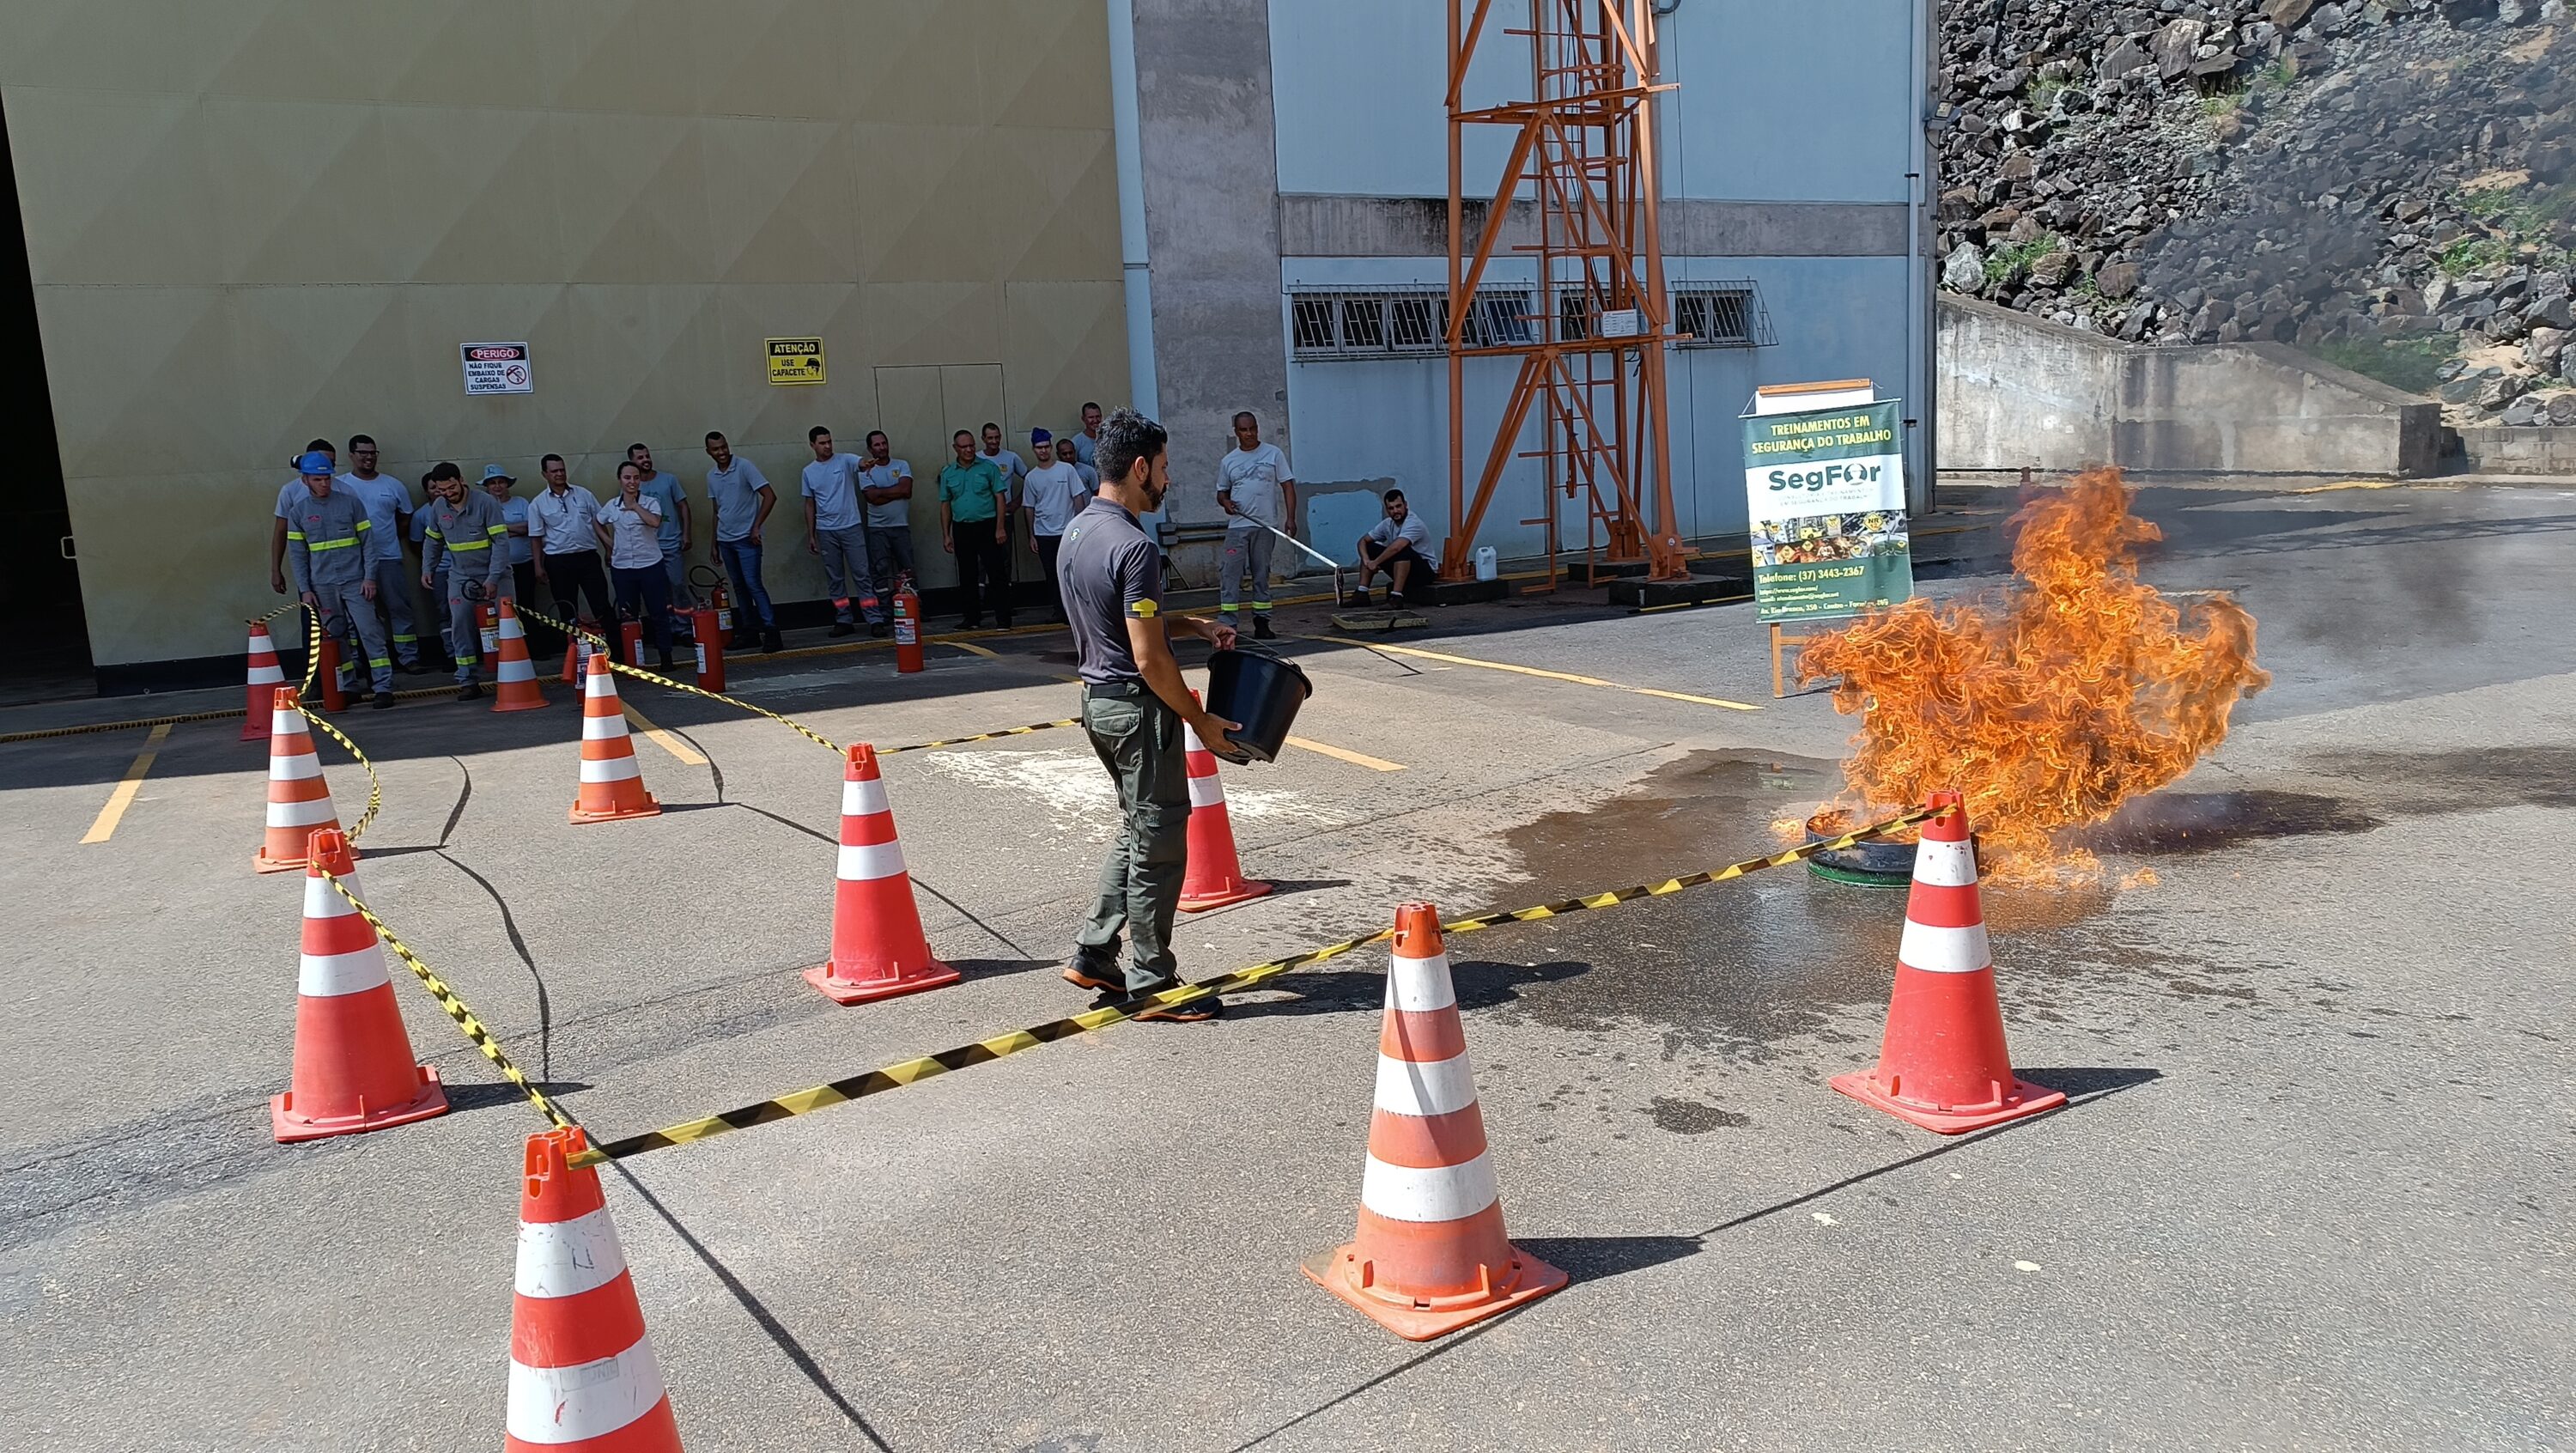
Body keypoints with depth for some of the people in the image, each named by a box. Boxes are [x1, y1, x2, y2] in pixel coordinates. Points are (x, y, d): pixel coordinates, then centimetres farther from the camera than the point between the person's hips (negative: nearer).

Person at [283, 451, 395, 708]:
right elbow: (297, 554, 7)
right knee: (335, 637, 6)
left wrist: (369, 577, -6)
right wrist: (304, 589, 1)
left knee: (370, 632, -8)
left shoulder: (350, 503, 1)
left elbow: (368, 542, 1)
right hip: (322, 586, 2)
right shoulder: (299, 512, 6)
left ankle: (384, 687, -8)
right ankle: (347, 687, 14)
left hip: (355, 581, -2)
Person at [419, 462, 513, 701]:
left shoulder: (486, 503, -13)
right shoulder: (438, 508, 2)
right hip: (460, 577, 4)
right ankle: (468, 681, 4)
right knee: (460, 627, -1)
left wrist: (493, 578, -20)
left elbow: (501, 542, -16)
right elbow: (432, 542, 18)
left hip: (494, 575, -4)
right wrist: (427, 568, 8)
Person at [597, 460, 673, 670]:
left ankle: (665, 657, 8)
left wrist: (635, 505, -15)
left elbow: (655, 522, -24)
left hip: (650, 566, -3)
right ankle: (632, 659, 14)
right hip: (622, 568, 3)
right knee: (628, 616, 7)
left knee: (659, 613, 1)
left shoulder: (650, 502, -3)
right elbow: (596, 523, 24)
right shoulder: (611, 506, 6)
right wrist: (608, 542, 9)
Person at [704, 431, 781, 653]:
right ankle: (747, 632, 15)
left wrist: (756, 527, -15)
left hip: (746, 539, -6)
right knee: (739, 586, 10)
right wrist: (715, 543, 16)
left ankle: (771, 631, -12)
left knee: (753, 584, -13)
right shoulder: (711, 476, 10)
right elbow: (716, 511, 18)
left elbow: (770, 496, -12)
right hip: (725, 540, 6)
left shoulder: (744, 467, -9)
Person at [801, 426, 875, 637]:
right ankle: (844, 621, 14)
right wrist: (810, 535, 9)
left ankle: (875, 620, -6)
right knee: (834, 579, 6)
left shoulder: (844, 461, -1)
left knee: (861, 574, -5)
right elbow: (810, 505, 12)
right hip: (826, 532, 3)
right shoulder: (809, 472, 8)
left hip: (851, 527, -3)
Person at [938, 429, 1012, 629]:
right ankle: (973, 620, 15)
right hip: (962, 529, 3)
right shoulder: (948, 474, 9)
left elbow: (1000, 498, -1)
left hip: (987, 526, -3)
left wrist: (1000, 528, -9)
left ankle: (1004, 620, -5)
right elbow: (945, 505, 13)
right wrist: (946, 535, 7)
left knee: (997, 574, -6)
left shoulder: (988, 467, 1)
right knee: (968, 577, 8)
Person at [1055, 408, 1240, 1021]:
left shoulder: (1076, 531, 8)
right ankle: (1151, 985, 12)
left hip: (1097, 699, 10)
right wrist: (1201, 722, -12)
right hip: (1137, 708, -10)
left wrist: (1193, 623, 12)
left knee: (1136, 830, 22)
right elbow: (1150, 659, -22)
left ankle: (1094, 954, 24)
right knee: (1158, 845, 2)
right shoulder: (1134, 546, -22)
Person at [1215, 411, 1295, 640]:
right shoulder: (1228, 461, 10)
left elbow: (1288, 486, 2)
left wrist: (1290, 518, -8)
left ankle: (1262, 622, 12)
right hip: (1237, 526, 1)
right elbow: (1221, 492, 19)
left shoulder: (1273, 454, 4)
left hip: (1266, 526, -1)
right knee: (1229, 573, -9)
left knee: (1262, 575, 6)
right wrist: (1225, 503, -6)